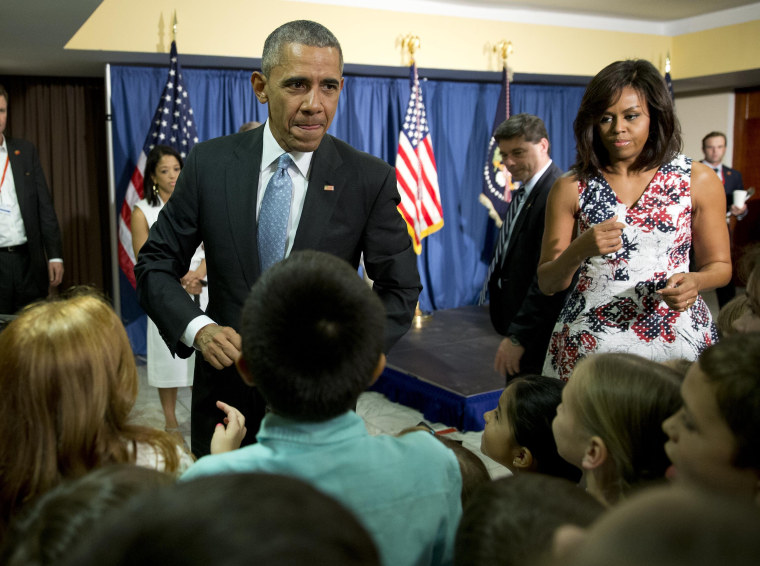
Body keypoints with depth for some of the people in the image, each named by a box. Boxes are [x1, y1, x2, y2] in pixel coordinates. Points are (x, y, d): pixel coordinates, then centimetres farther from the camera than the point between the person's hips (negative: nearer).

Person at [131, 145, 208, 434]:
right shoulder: (143, 211, 3)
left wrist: (198, 274, -14)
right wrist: (179, 281, -10)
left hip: (199, 288, 1)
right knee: (167, 354, 1)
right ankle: (171, 421, 14)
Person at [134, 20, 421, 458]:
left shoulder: (371, 180, -10)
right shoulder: (210, 163, -7)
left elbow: (399, 291, -5)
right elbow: (156, 264, 0)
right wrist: (197, 327, -18)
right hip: (226, 388, 1)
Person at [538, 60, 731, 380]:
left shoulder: (699, 181, 2)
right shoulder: (571, 188, 1)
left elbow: (719, 265, 10)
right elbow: (547, 284, 2)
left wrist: (694, 282, -13)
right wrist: (579, 249, -18)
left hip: (676, 339, 1)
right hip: (589, 342, 0)